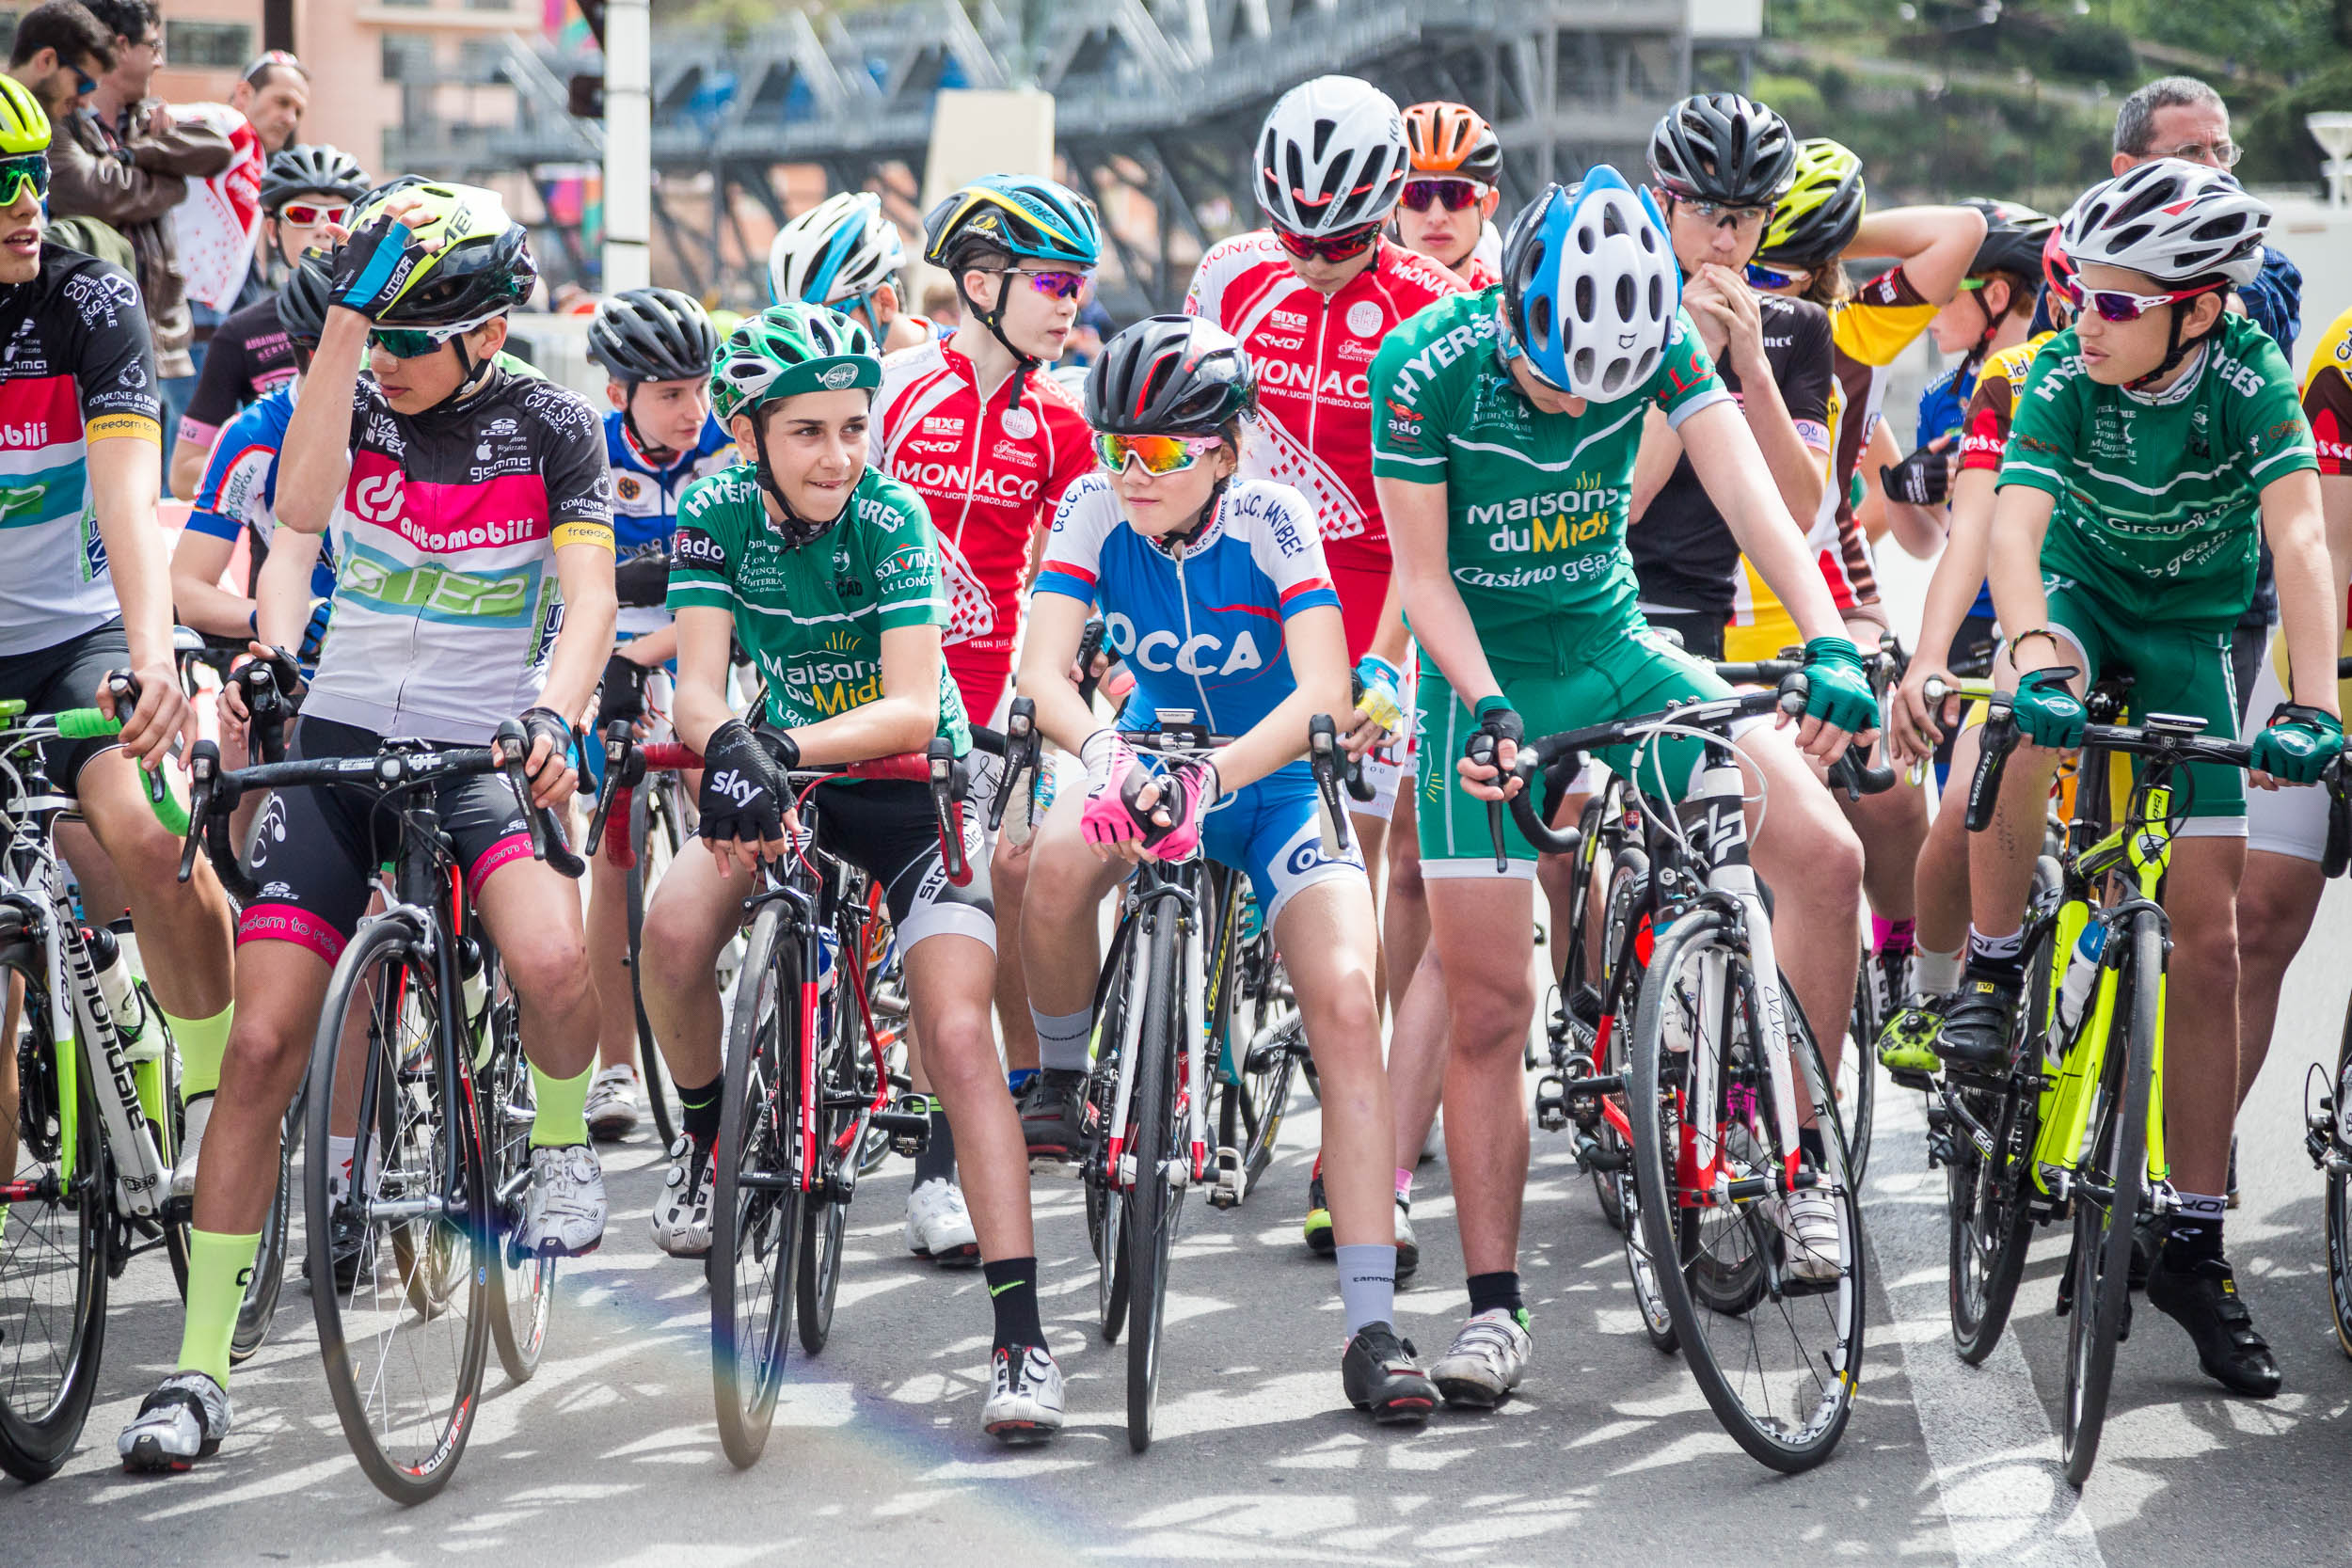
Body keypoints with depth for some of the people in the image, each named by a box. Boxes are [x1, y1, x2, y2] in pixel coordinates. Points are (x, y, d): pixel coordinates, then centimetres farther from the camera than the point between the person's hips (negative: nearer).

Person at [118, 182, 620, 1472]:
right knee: (263, 1042, -8)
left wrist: (555, 713, -31)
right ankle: (200, 1365, -1)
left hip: (485, 750, -2)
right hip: (342, 738, 2)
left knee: (550, 960, -32)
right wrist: (347, 308, -26)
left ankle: (561, 1148, 3)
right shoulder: (357, 403, -1)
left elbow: (588, 595, -10)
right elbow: (301, 507, -22)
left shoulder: (550, 429, -2)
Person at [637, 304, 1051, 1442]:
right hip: (787, 770, 3)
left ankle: (1021, 1338, -19)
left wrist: (790, 748, -47)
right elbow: (697, 686, -21)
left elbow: (912, 709, -30)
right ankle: (707, 1143, 6)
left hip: (911, 784, -3)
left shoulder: (890, 518, -22)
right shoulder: (718, 513, -13)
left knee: (957, 1037, -18)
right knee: (675, 930, -25)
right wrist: (728, 746, -44)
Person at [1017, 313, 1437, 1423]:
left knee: (1346, 1001, -23)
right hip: (1157, 760, 2)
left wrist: (1211, 778, -46)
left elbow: (1322, 690, -31)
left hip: (1280, 783, -2)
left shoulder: (1272, 520, -20)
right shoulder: (1096, 512, -14)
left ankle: (1373, 1329, -25)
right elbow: (1042, 670, -25)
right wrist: (1102, 751, -46)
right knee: (1058, 864, -33)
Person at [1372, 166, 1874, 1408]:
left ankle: (1793, 1161, 0)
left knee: (1824, 854, -16)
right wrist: (1489, 705, -29)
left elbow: (1747, 490, -21)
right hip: (1486, 672, -3)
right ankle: (1495, 1306, 4)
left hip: (1616, 647, 3)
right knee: (1486, 1000, -5)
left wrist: (1829, 644, -36)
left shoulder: (1663, 341, -14)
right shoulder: (1428, 364, -20)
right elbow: (1423, 570, -14)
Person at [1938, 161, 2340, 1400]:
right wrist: (2034, 659, -54)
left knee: (2207, 936, -5)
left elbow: (2297, 536, -36)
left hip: (2196, 626, 0)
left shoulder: (2249, 378, -26)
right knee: (2035, 712, -38)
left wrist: (2312, 706, -50)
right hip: (2084, 589, 0)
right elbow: (2014, 528, -35)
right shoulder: (2064, 377, -24)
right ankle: (1991, 975, -18)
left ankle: (2194, 1245, 0)